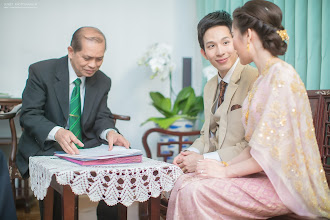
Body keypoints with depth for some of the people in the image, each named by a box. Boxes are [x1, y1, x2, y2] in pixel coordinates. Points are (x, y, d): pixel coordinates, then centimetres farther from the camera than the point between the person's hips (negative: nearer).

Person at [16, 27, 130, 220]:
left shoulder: (103, 82, 4)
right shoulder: (41, 72, -9)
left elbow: (102, 117, 7)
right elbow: (29, 115, -13)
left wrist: (109, 132, -19)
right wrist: (57, 132, -33)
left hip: (84, 146, 4)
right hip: (44, 149, -3)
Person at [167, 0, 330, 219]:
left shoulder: (282, 76, -15)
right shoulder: (264, 78, 14)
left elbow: (272, 152, -19)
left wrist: (225, 171, -13)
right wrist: (224, 165, 3)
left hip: (283, 185, -8)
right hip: (264, 176, 8)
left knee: (195, 192, -23)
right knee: (185, 183, -8)